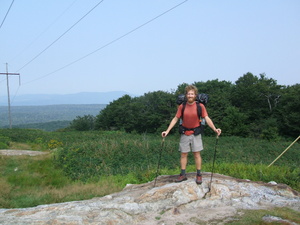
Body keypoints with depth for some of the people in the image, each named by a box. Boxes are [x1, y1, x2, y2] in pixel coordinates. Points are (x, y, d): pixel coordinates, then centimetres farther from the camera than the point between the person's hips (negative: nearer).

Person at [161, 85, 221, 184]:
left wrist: (215, 129, -21)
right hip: (184, 134, 2)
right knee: (183, 154, 7)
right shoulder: (182, 106, -2)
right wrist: (167, 131, -4)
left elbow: (207, 119, -7)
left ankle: (199, 175, 12)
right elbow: (175, 119, 2)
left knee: (197, 154, 2)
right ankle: (183, 174, 17)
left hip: (195, 133, -2)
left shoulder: (200, 106, -6)